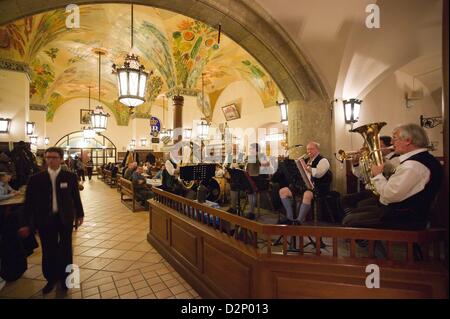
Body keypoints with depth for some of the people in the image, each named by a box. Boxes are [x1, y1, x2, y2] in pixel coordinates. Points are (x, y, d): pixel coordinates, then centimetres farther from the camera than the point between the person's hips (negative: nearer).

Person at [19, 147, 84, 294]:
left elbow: (76, 197, 1)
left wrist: (79, 214, 7)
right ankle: (51, 278, 33)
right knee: (48, 250, 11)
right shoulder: (36, 178, -4)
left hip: (65, 218, 0)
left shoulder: (70, 176, -7)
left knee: (65, 249, 13)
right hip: (45, 220, 1)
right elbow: (29, 201, 0)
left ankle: (65, 277, 33)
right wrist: (27, 223, -1)